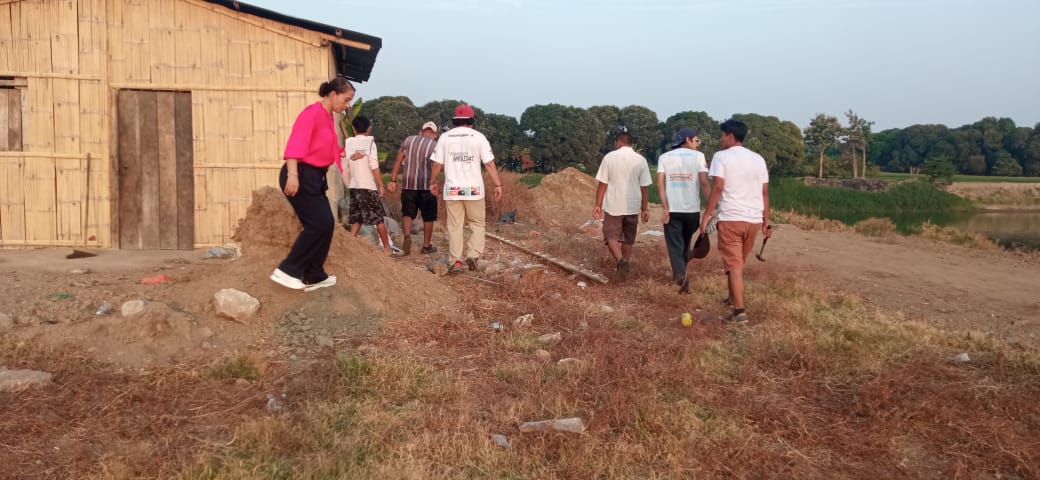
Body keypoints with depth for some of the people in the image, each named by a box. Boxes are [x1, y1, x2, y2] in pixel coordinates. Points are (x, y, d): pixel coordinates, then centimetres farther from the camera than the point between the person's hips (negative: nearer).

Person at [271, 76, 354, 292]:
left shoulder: (328, 117, 15)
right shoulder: (313, 112, -14)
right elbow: (296, 143, -24)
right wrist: (292, 174, -33)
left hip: (315, 177, 10)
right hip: (302, 175, -10)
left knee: (326, 224, 10)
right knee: (319, 224, -12)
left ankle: (313, 276, 18)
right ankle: (287, 270, -3)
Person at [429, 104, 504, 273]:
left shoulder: (445, 137, 3)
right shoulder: (478, 137, -2)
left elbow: (437, 164, 5)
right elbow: (489, 164, -6)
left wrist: (432, 183, 20)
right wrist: (498, 185, -2)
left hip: (452, 189, 1)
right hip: (474, 189, -1)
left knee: (454, 226, 7)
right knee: (477, 224, 13)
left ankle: (456, 261, 5)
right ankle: (473, 255, -2)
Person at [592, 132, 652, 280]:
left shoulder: (609, 157, -5)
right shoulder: (641, 160, -1)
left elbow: (602, 184, -5)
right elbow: (643, 188, 1)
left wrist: (598, 205, 2)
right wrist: (644, 209, 10)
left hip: (613, 206, -2)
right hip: (632, 206, 2)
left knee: (611, 237, 4)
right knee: (628, 239, 16)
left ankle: (620, 261, -20)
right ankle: (624, 266, 24)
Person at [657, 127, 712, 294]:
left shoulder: (664, 157, 5)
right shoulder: (698, 156, 0)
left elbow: (660, 184, -6)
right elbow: (704, 183, -11)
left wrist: (665, 209, -7)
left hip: (672, 210, 0)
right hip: (692, 209, 0)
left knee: (675, 246, 3)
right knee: (685, 243, 20)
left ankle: (680, 274, -18)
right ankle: (681, 272, 32)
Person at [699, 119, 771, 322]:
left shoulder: (722, 156, -4)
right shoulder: (758, 159, 11)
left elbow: (718, 188, -13)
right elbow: (765, 192, 10)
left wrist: (707, 215, -10)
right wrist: (766, 220, 15)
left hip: (731, 218, -5)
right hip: (754, 219, 5)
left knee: (734, 265, -3)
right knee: (738, 262, 22)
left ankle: (740, 310, -8)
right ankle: (733, 299, 35)